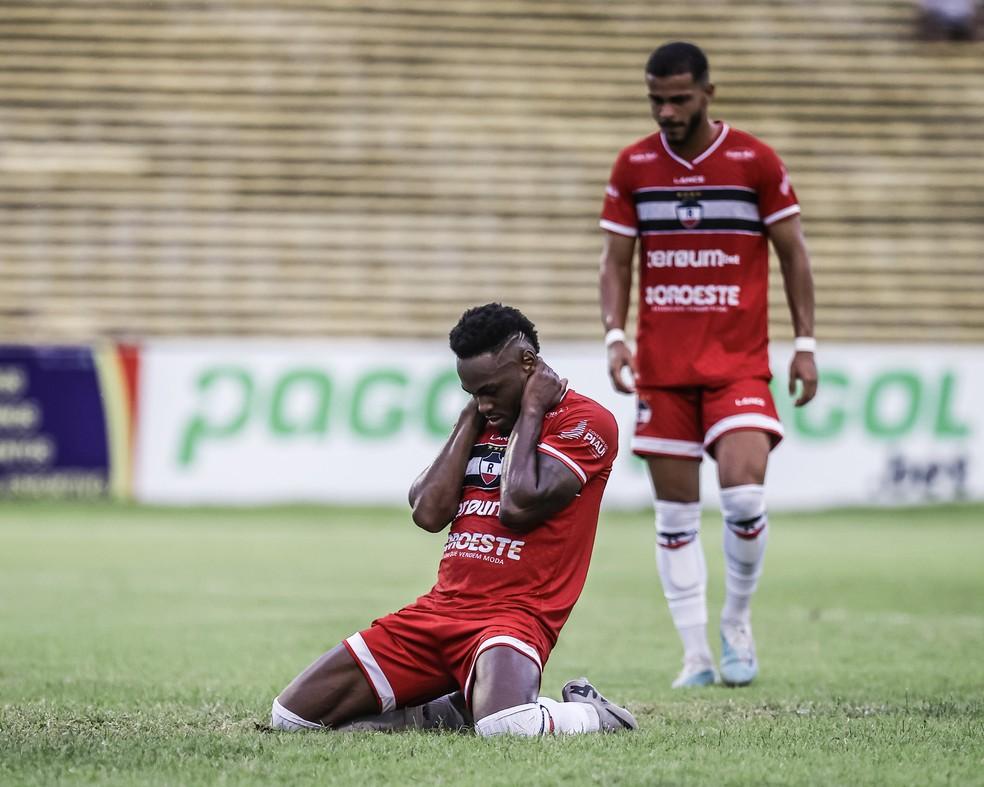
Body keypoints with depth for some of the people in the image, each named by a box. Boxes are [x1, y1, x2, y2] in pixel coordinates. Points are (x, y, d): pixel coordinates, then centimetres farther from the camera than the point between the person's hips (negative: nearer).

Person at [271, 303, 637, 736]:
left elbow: (519, 507, -18)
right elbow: (429, 513, 3)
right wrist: (469, 419, 5)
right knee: (292, 715, -1)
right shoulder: (481, 421, 18)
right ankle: (451, 711, 11)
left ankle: (593, 713, -6)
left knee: (504, 725, -41)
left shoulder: (585, 421, -4)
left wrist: (530, 409, -7)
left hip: (514, 612, -7)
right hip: (441, 606, 7)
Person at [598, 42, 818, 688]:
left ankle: (737, 622, 6)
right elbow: (617, 261, 10)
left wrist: (805, 344, 1)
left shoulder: (756, 162, -2)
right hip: (661, 365, 3)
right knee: (675, 514, 2)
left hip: (739, 362, -3)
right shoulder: (633, 167, 5)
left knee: (744, 493, -18)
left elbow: (793, 254, 4)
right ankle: (697, 655, 8)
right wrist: (615, 336, -5)